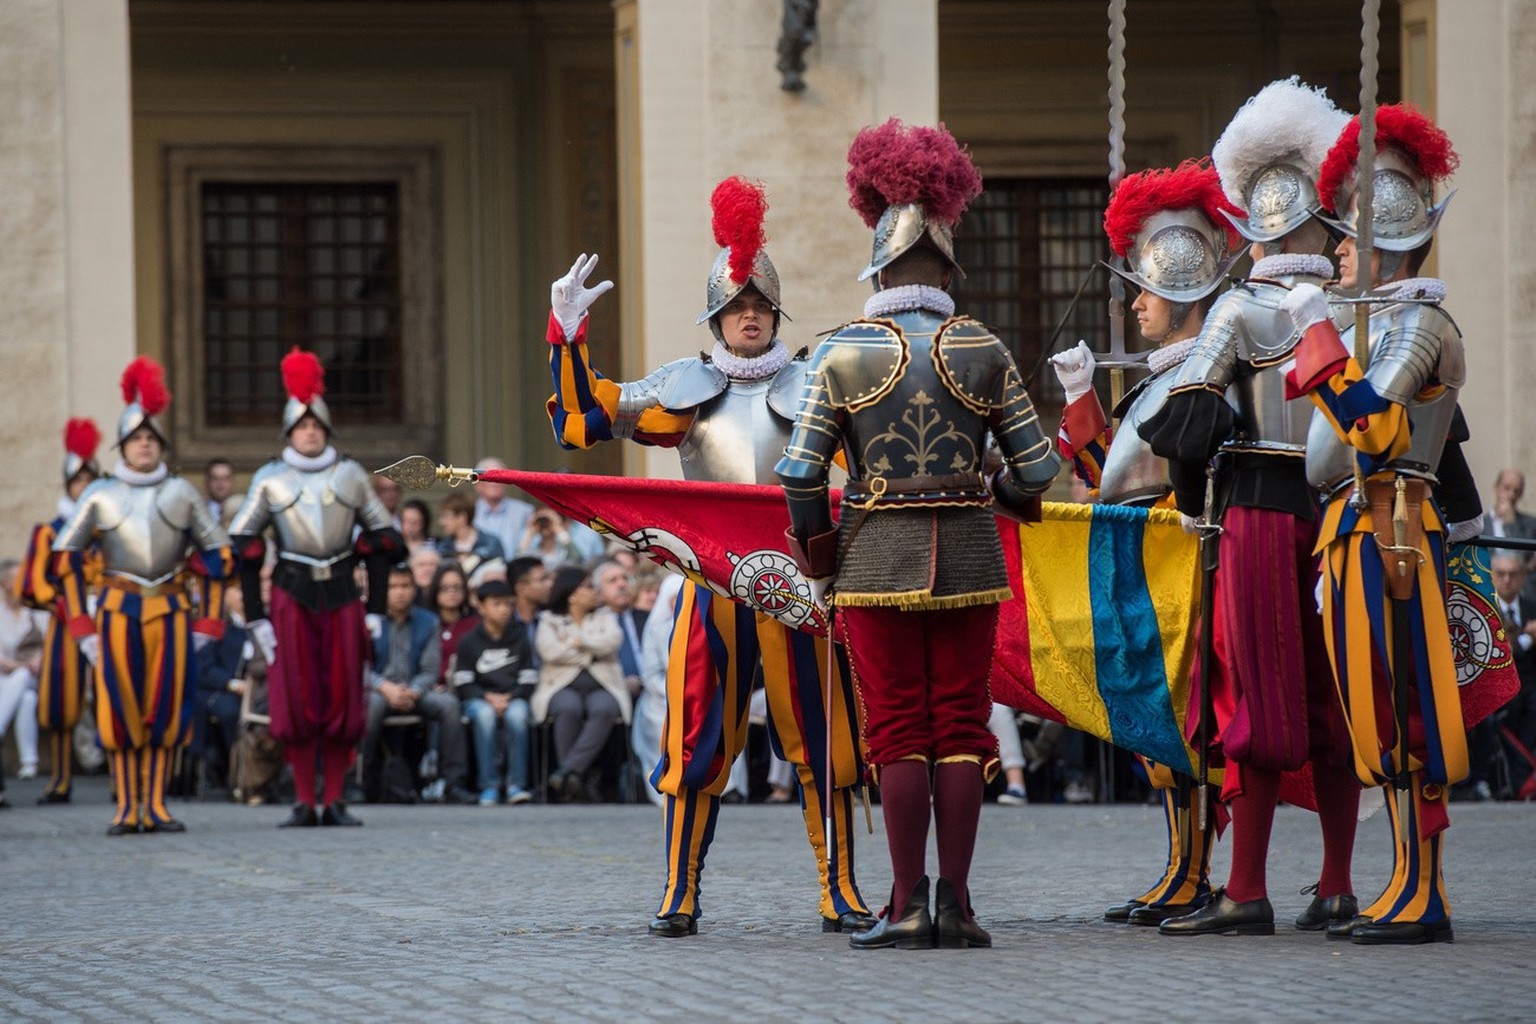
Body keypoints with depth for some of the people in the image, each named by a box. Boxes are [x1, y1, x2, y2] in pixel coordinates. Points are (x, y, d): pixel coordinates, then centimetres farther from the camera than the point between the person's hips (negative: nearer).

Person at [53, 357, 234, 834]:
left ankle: (156, 806, 8)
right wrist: (81, 627, -1)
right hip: (118, 612, -1)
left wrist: (208, 622, 5)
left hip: (172, 612, 1)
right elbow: (65, 556, 5)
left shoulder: (182, 493, 7)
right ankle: (127, 808, 3)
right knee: (120, 709, -2)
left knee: (167, 709, 0)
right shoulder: (100, 495, 5)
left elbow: (219, 554, 10)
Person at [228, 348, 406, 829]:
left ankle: (335, 801, 7)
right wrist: (256, 617, -3)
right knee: (296, 699, -3)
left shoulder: (350, 474, 7)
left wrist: (375, 608, 3)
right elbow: (243, 543, 3)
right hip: (292, 595, -1)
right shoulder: (270, 479, 3)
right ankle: (304, 801, 3)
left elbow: (383, 536, 10)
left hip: (342, 595, 1)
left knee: (343, 697, 0)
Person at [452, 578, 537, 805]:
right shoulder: (469, 642, 7)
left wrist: (508, 698, -11)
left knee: (517, 714, -35)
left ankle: (516, 784, -30)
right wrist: (488, 697, -14)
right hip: (479, 699, -1)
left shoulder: (520, 640, 11)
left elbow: (528, 683, 7)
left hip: (513, 698, 1)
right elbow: (463, 685, 2)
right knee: (484, 714, -37)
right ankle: (489, 785, -32)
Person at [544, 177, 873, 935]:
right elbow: (581, 418, 4)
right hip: (713, 580, 0)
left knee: (819, 733, 0)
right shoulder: (684, 388, 9)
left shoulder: (813, 387, 8)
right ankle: (680, 895, 3)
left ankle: (840, 891, 7)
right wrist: (567, 338, -4)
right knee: (698, 736, -2)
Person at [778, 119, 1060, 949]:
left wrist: (817, 562, 7)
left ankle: (907, 907, 1)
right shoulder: (982, 352, -2)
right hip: (968, 560, 1)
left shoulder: (844, 355, -5)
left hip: (878, 555, -1)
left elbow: (800, 474, -7)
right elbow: (1036, 467, 1)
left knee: (898, 729, 3)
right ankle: (955, 903, 2)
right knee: (960, 725, 6)